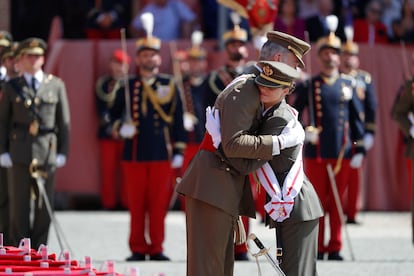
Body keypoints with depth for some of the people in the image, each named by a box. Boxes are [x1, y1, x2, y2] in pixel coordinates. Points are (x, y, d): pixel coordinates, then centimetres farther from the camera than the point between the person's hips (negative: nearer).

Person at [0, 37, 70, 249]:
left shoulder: (56, 86, 9)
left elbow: (64, 121, 8)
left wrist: (63, 152, 2)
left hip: (47, 153, 0)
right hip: (19, 154, 0)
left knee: (44, 207, 2)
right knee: (19, 206, 0)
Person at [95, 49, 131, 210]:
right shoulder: (103, 84, 7)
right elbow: (101, 108, 3)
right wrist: (109, 127, -10)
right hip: (107, 133, 1)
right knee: (108, 169, 1)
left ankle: (126, 201, 5)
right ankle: (109, 202, 7)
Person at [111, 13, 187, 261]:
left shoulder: (170, 85, 7)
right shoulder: (127, 86, 8)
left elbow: (178, 120, 6)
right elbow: (115, 115, 12)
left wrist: (179, 151, 1)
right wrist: (121, 128, -11)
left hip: (161, 155, -1)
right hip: (134, 154, 1)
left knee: (159, 203, 0)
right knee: (136, 204, 1)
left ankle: (157, 248, 6)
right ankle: (138, 249, 7)